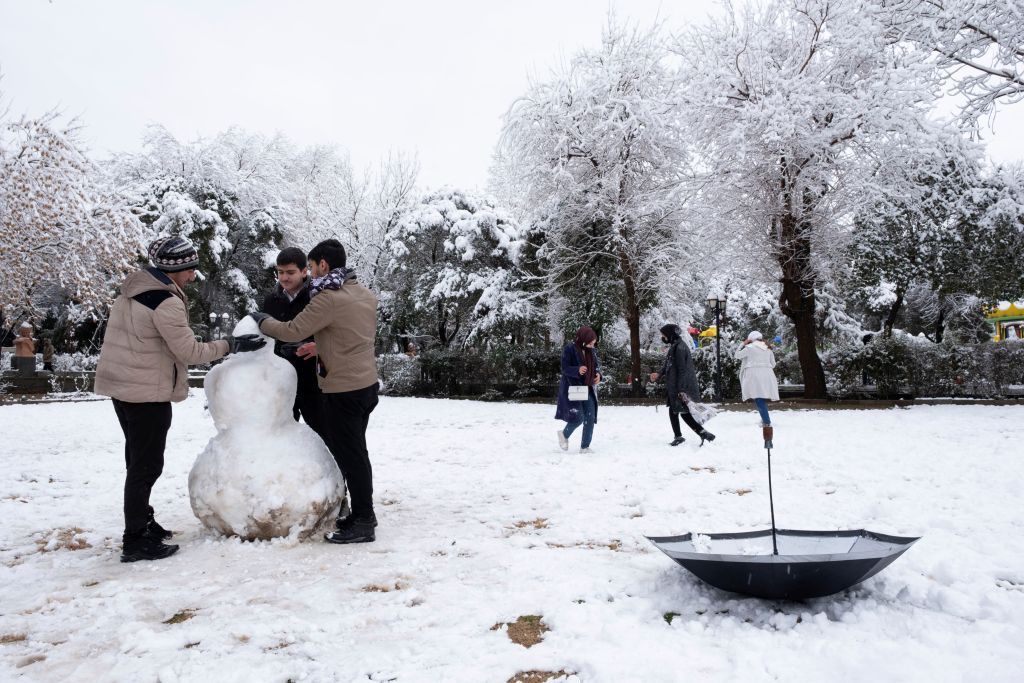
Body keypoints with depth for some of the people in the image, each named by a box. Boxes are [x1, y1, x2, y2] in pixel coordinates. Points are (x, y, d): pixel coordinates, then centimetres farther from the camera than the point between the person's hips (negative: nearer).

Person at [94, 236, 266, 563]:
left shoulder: (134, 287, 8)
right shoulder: (166, 302, -21)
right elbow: (190, 351, -19)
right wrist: (230, 344, -11)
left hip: (122, 385, 10)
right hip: (147, 392, -10)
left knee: (138, 458, 20)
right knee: (147, 464, -1)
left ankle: (141, 523, 33)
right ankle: (135, 542, 6)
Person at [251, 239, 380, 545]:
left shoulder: (329, 298, -18)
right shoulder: (366, 294, 10)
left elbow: (292, 331, -16)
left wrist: (261, 320, 2)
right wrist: (321, 347, 15)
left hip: (343, 389, -9)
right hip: (367, 383, 9)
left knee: (349, 455, -1)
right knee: (355, 452, 18)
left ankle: (363, 524, 6)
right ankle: (362, 513, 27)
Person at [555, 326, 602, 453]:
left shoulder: (591, 351, 6)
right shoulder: (569, 349, -13)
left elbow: (597, 365, 16)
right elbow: (565, 368, -15)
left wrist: (598, 375, -7)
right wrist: (577, 370, -34)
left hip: (588, 389, 7)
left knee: (590, 418, 3)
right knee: (578, 417, -12)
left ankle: (585, 447, 16)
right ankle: (564, 434, 21)